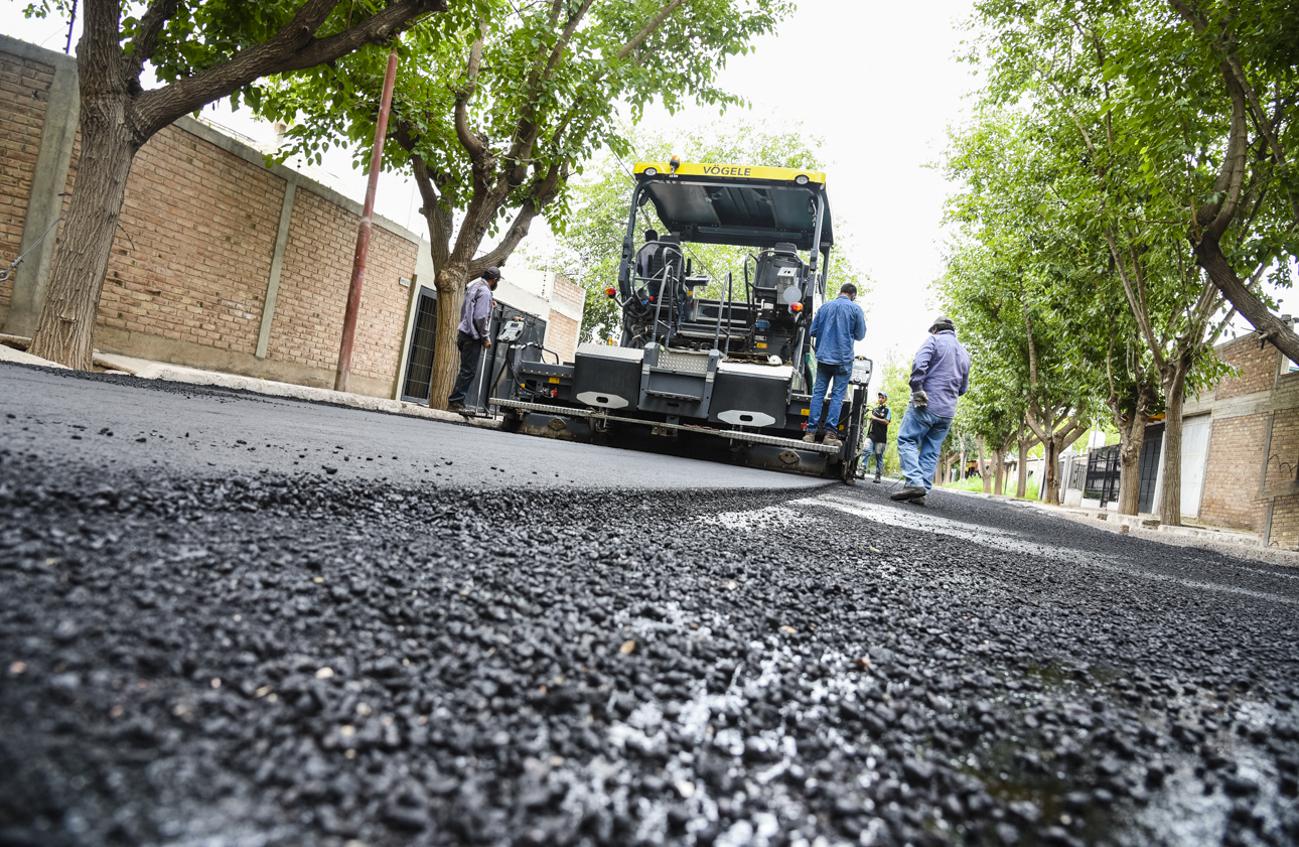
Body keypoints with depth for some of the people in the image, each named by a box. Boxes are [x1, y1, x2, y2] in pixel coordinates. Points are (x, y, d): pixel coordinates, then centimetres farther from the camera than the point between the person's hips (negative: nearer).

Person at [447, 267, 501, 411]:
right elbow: (480, 317, -17)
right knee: (469, 370, -8)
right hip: (472, 336, -9)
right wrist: (486, 337, -11)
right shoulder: (484, 291, -10)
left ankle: (457, 401, 12)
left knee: (466, 369, 12)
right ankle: (455, 401, -9)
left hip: (464, 333, 9)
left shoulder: (473, 287, 19)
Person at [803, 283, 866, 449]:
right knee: (837, 395, -2)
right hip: (843, 359, -3)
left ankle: (811, 432, -2)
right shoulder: (855, 309, -1)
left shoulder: (824, 307, 8)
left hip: (824, 357, 3)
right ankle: (829, 433, -8)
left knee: (818, 393, 3)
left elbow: (812, 332, 9)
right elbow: (860, 335, 4)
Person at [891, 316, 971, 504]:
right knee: (931, 450, 6)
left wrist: (917, 391, -15)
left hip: (927, 404, -6)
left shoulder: (934, 340, 1)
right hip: (948, 411, 6)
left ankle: (915, 482, -21)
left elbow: (919, 364, -17)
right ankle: (921, 491, 0)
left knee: (906, 440, -5)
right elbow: (964, 388, 25)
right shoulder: (964, 353, 22)